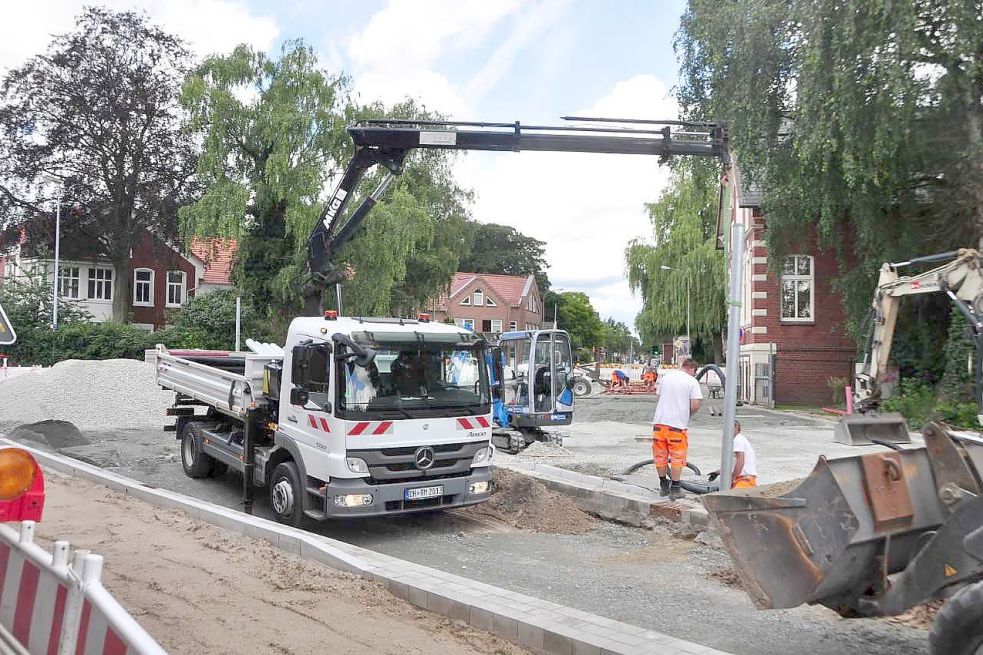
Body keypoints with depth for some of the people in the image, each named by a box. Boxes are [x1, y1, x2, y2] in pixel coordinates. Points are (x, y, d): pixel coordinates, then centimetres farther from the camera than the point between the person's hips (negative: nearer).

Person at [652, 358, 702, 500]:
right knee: (677, 457, 5)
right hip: (677, 423, -5)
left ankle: (663, 485, 25)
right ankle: (675, 489, 7)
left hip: (659, 421, 5)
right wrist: (688, 414, 8)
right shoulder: (692, 381, -5)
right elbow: (695, 405, -11)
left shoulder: (665, 377, 11)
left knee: (660, 455, 14)